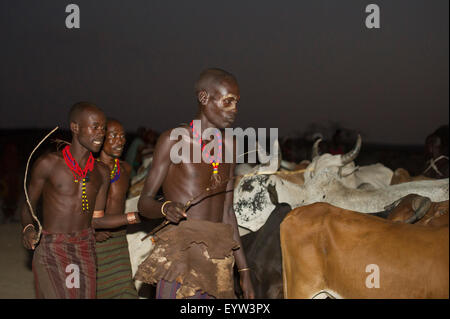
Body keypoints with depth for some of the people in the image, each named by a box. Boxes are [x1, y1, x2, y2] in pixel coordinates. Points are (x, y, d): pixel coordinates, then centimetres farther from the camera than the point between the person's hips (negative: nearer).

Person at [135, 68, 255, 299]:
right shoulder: (174, 140, 1)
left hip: (218, 260, 6)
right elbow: (144, 203, -1)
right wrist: (166, 207, -25)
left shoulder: (228, 146, 18)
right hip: (180, 254, -6)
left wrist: (244, 271, 17)